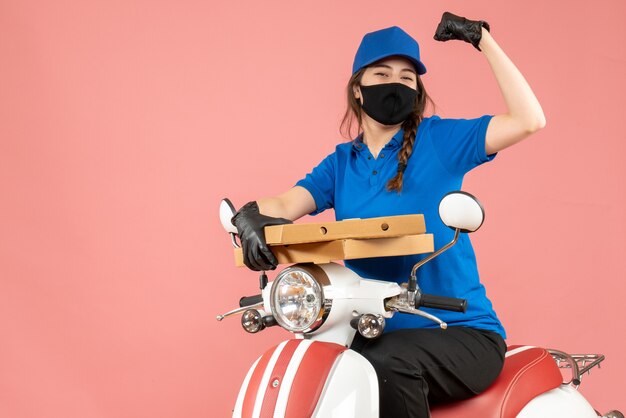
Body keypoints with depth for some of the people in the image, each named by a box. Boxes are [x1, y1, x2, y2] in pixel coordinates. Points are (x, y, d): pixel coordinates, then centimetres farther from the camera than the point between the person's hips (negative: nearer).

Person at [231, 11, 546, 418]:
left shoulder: (439, 140, -1)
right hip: (376, 334, 4)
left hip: (462, 333, -3)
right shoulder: (341, 163, 11)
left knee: (388, 361, -33)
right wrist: (252, 217, -29)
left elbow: (529, 120, -10)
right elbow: (285, 205, -5)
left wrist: (482, 37, -10)